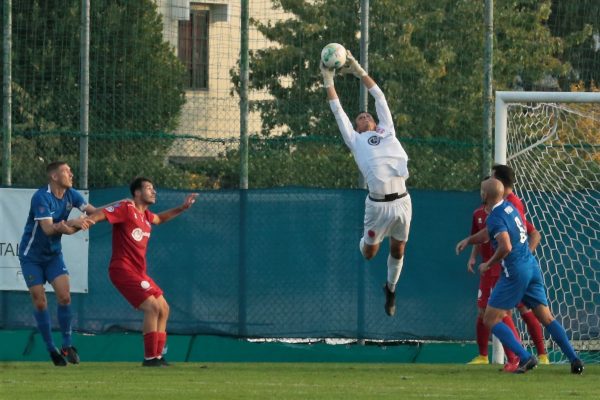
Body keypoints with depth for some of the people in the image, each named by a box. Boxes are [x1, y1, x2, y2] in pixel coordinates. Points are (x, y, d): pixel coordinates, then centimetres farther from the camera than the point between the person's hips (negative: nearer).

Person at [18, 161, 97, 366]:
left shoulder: (71, 195, -3)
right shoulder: (41, 197, -22)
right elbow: (48, 228, -30)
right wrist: (70, 223, -38)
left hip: (53, 254, 5)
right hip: (32, 255, -5)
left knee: (64, 296, -10)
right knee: (40, 301, -4)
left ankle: (67, 345, -2)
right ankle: (51, 349, 6)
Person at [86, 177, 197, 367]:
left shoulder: (145, 215, 16)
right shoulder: (126, 208, -10)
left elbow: (159, 219, 39)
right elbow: (100, 214, -22)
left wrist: (182, 208, 33)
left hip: (138, 272, 10)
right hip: (123, 270, -10)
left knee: (163, 309, 12)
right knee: (152, 307, -19)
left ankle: (157, 356, 18)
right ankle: (150, 358, -15)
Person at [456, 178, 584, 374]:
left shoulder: (495, 217, -15)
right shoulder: (509, 207, 12)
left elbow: (505, 247, -28)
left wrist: (488, 264, -13)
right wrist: (469, 240, 30)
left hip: (515, 272, -8)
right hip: (532, 265, 8)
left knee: (491, 320, -1)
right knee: (546, 318, 9)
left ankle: (525, 357, -14)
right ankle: (574, 360, -1)